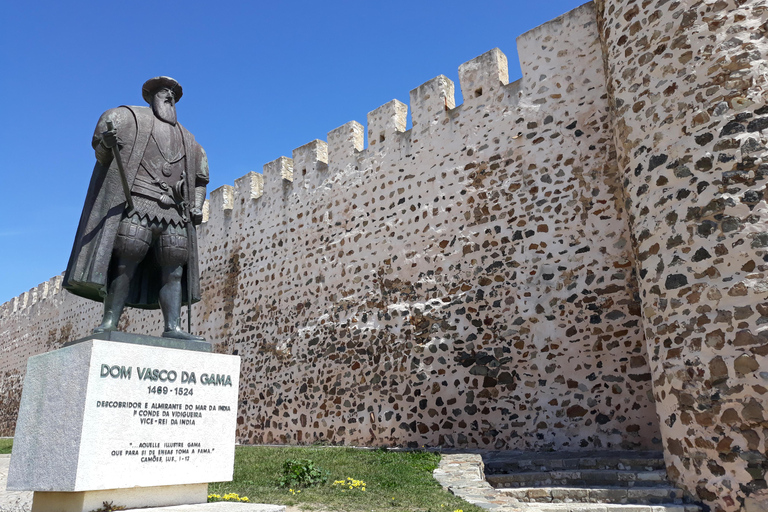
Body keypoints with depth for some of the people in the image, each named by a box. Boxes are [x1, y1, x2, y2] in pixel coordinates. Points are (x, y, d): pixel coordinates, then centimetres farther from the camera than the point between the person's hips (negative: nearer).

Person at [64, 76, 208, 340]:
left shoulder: (186, 139, 28)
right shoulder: (133, 117, 15)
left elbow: (200, 177, 29)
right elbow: (102, 154, 5)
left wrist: (197, 206, 12)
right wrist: (106, 142, -20)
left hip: (174, 212, 4)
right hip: (137, 204, -4)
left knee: (174, 269, -7)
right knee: (125, 262, -15)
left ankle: (173, 327, -11)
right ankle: (109, 323, -15)